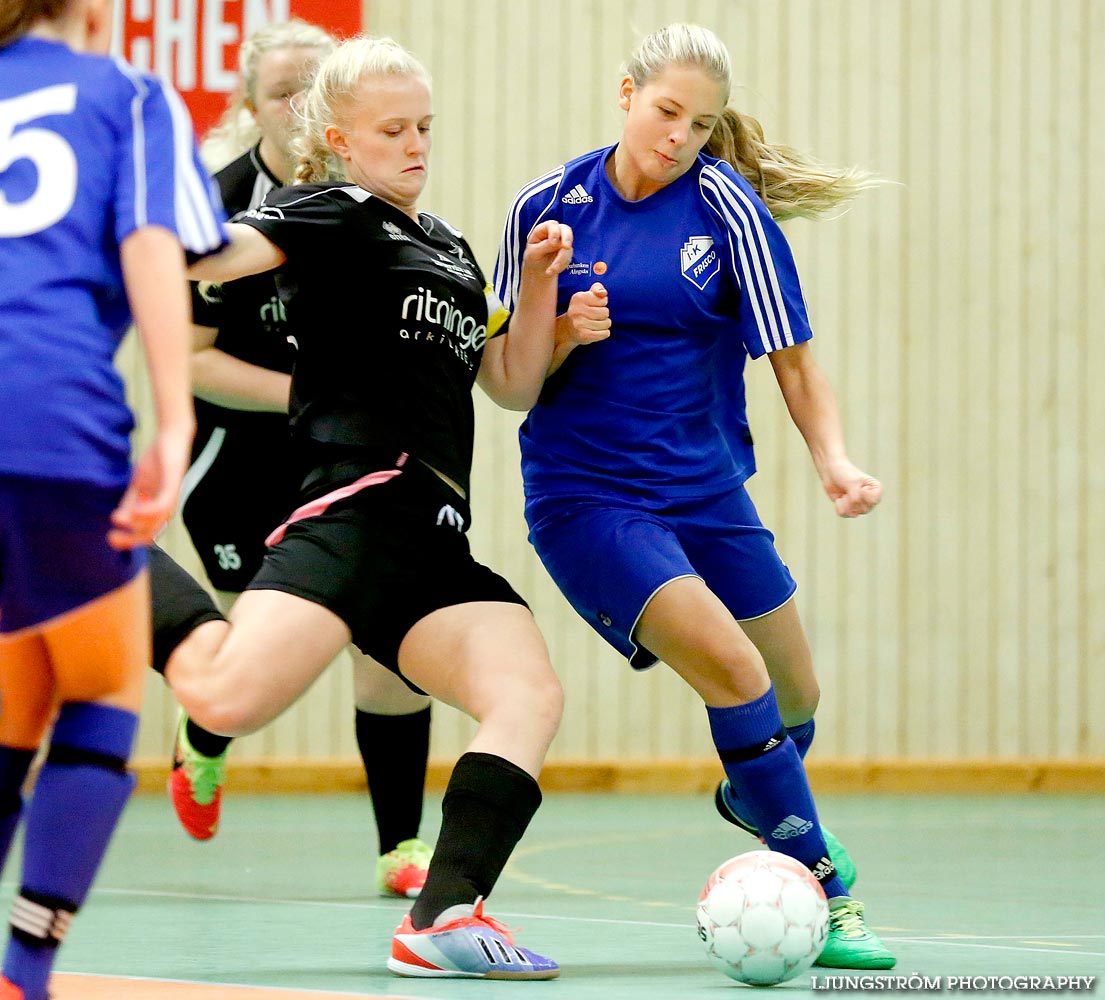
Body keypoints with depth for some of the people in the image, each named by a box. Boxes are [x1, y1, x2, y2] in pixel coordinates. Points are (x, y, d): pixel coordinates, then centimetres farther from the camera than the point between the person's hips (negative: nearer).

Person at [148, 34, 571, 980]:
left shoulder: (448, 245, 28)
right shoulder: (331, 215, 4)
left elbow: (514, 384, 30)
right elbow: (225, 252, -14)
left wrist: (539, 281, 16)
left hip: (433, 547, 8)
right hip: (359, 506, -8)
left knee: (531, 696, -13)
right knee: (228, 696, -26)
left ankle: (443, 919, -20)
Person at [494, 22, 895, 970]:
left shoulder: (726, 203, -6)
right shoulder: (547, 206, -4)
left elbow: (791, 356, -8)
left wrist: (834, 459, -24)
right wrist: (563, 338, -18)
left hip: (707, 489, 3)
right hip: (584, 494, -3)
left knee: (795, 699, 14)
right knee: (732, 667, -23)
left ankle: (750, 801, 51)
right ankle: (825, 892, -12)